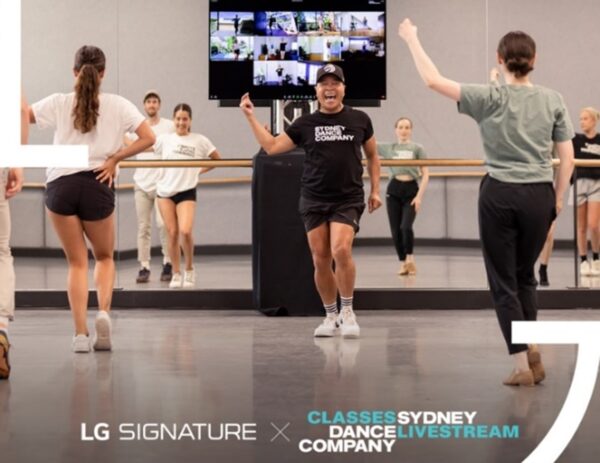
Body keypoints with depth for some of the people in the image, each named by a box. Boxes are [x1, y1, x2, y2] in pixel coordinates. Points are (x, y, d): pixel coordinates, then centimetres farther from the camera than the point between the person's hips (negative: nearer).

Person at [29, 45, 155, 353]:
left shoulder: (58, 103, 3)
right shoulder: (117, 105, 3)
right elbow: (148, 138, -4)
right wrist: (115, 158, -1)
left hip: (61, 186, 0)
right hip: (98, 185, 0)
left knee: (77, 262, 10)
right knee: (105, 257, 20)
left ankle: (80, 333, -1)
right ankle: (103, 311, -7)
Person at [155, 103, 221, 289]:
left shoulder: (199, 140, 0)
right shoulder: (165, 139, 4)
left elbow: (217, 159, 8)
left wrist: (200, 170, 3)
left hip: (186, 191, -2)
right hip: (165, 191, 2)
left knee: (185, 231, -18)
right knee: (172, 233, 3)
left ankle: (189, 270, 4)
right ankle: (176, 274, 15)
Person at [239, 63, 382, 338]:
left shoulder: (359, 120, 4)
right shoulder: (306, 124, 5)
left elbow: (372, 155, 16)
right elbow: (271, 146, 6)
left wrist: (375, 189, 10)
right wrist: (250, 117, 2)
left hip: (349, 199, -2)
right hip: (314, 200, 2)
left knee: (341, 250, -21)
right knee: (320, 261, 2)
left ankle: (348, 312, -5)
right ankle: (331, 317, 18)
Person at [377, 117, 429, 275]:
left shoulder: (417, 148, 2)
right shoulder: (389, 148, 8)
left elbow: (425, 174, -1)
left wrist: (419, 196, -9)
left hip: (411, 189, -2)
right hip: (394, 189, 2)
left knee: (406, 227, -18)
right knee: (395, 231, 1)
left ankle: (410, 258, 5)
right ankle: (403, 262, 16)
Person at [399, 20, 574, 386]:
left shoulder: (490, 98, -6)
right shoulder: (553, 101, 1)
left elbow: (433, 80, -5)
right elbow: (568, 158, 2)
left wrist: (412, 39, 6)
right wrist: (558, 199, 13)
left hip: (499, 195, -3)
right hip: (538, 197, 3)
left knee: (504, 281, 5)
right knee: (525, 276, 21)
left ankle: (523, 366, 3)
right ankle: (533, 353, 15)